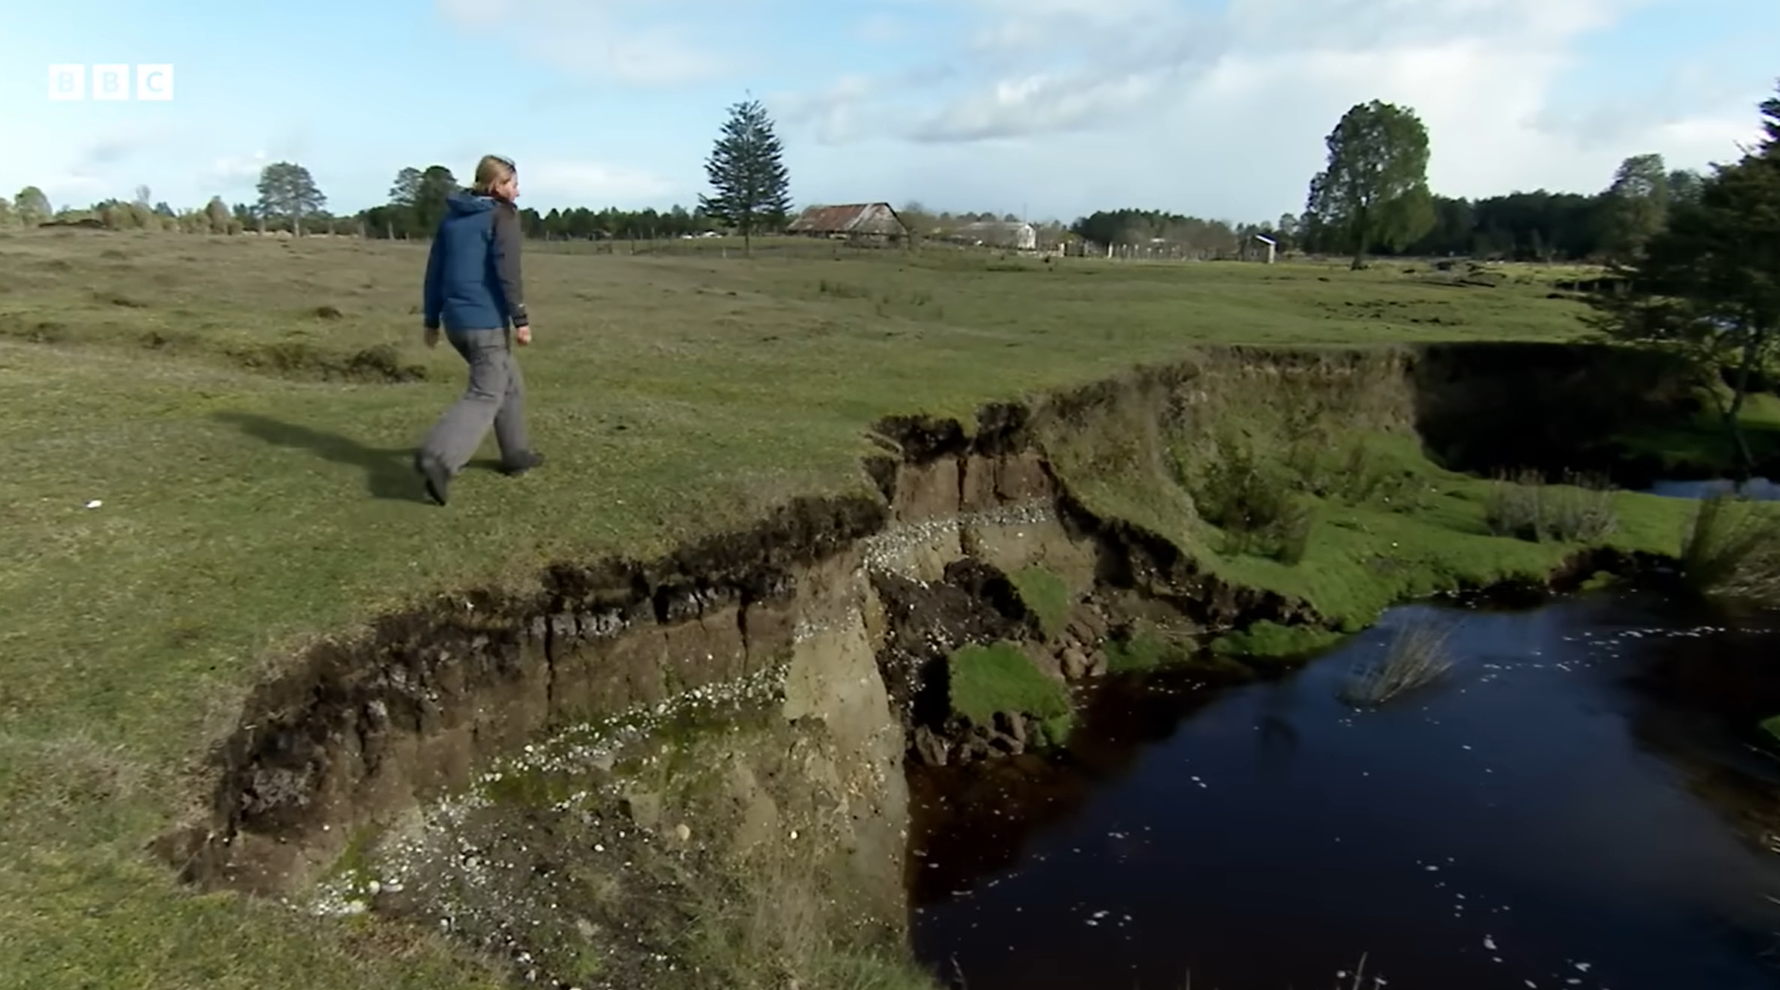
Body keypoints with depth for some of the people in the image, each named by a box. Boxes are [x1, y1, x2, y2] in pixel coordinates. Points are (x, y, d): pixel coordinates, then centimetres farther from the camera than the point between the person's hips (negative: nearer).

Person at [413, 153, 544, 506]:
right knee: (485, 395, -7)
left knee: (509, 382, 21)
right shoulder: (503, 215, -6)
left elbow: (434, 271, 14)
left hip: (456, 320, 8)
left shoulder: (452, 216, 14)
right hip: (487, 321, -8)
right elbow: (507, 272, -17)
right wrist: (521, 319, -14)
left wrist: (432, 320, 18)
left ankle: (516, 453, 28)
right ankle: (437, 458, -22)